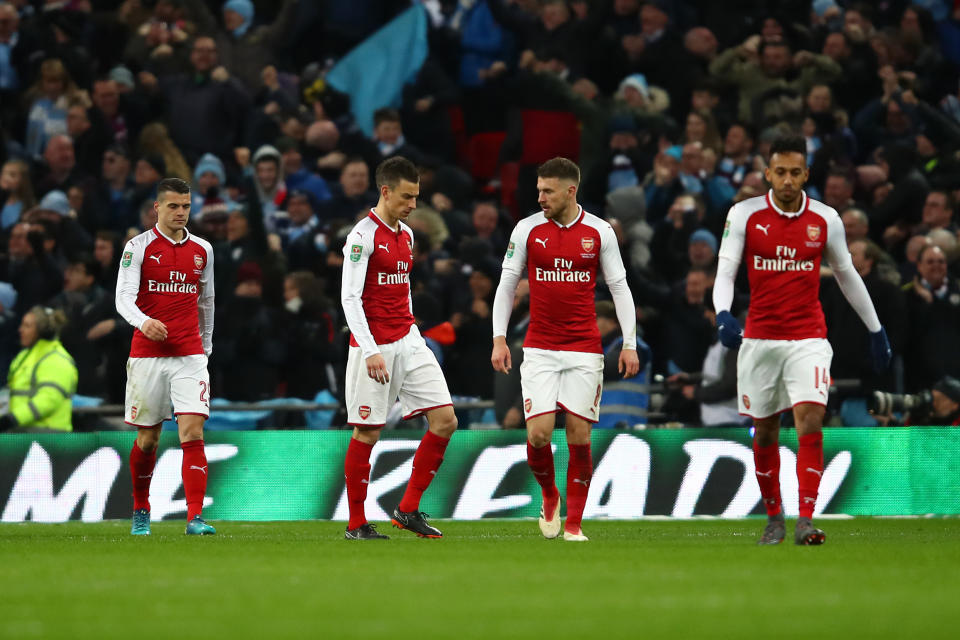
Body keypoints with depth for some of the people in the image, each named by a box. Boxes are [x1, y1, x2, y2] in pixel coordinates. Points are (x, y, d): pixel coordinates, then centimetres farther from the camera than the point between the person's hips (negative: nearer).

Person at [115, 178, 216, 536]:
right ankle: (140, 513, 28)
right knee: (147, 440, 7)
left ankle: (195, 518, -17)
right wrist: (143, 322, -31)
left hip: (190, 355, 2)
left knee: (193, 434, -12)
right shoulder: (139, 247, -2)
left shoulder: (202, 250, 10)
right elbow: (123, 298, -11)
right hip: (147, 355, -2)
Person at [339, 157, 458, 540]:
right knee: (367, 433, -2)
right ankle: (356, 524, 8)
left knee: (445, 421, -1)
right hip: (373, 346, -8)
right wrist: (370, 351, -23)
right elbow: (349, 298, -16)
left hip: (408, 341, 8)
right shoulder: (363, 235, -11)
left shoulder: (406, 235, 14)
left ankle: (408, 509, 7)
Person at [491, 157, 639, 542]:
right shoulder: (527, 229, 1)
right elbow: (507, 283, 7)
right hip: (539, 348, 0)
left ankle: (573, 524, 7)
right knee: (538, 433, -10)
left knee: (579, 436, -3)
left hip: (584, 349, 0)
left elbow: (619, 287, 5)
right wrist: (499, 339, 0)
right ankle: (549, 496, 19)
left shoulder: (599, 232, 0)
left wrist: (629, 344, -2)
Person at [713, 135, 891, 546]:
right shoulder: (745, 215, -3)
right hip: (759, 338, 1)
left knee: (810, 422, -16)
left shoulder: (826, 220, 1)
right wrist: (723, 314, -26)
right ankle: (774, 518, 25)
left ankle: (806, 521, -17)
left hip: (808, 338, -1)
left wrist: (876, 330, 19)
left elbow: (847, 275, 14)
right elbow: (725, 270, -6)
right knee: (765, 432, 9)